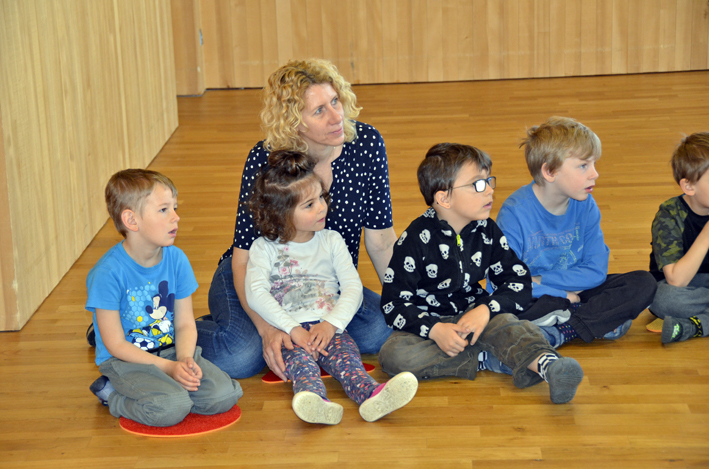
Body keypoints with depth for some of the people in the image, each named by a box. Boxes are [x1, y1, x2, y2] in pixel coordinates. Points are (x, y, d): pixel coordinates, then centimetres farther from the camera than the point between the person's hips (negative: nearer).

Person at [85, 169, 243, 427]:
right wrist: (169, 367, -20)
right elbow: (116, 345, -15)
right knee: (171, 409, -31)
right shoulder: (108, 273, -19)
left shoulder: (177, 259, -2)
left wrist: (185, 359, -18)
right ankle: (112, 394, -2)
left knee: (224, 395, -17)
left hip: (171, 351, 5)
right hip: (125, 361, -5)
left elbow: (185, 324, 3)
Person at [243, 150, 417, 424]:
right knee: (298, 356, -34)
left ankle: (370, 395, -59)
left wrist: (331, 323, -12)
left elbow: (353, 287, 6)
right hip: (285, 329, -2)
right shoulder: (264, 249, 7)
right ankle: (316, 402, -64)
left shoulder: (331, 241, 16)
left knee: (344, 351, -30)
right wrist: (293, 329, -18)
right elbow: (255, 294, -7)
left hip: (327, 326, 2)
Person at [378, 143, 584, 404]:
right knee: (394, 356, -31)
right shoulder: (417, 240, -11)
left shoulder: (487, 231, 2)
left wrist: (486, 310, -18)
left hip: (473, 316, 2)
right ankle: (486, 359, -29)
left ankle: (548, 365, -55)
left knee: (503, 322, -30)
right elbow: (393, 304, -11)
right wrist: (434, 330, -26)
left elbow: (519, 281, 1)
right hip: (427, 323, -2)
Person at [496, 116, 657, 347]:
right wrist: (562, 295, -18)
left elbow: (596, 271, -5)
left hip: (575, 293, 5)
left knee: (643, 283, -12)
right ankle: (600, 322, -22)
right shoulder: (515, 212, -17)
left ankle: (558, 332, -25)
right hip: (534, 300, -5)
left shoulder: (586, 207, -2)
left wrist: (540, 281, -15)